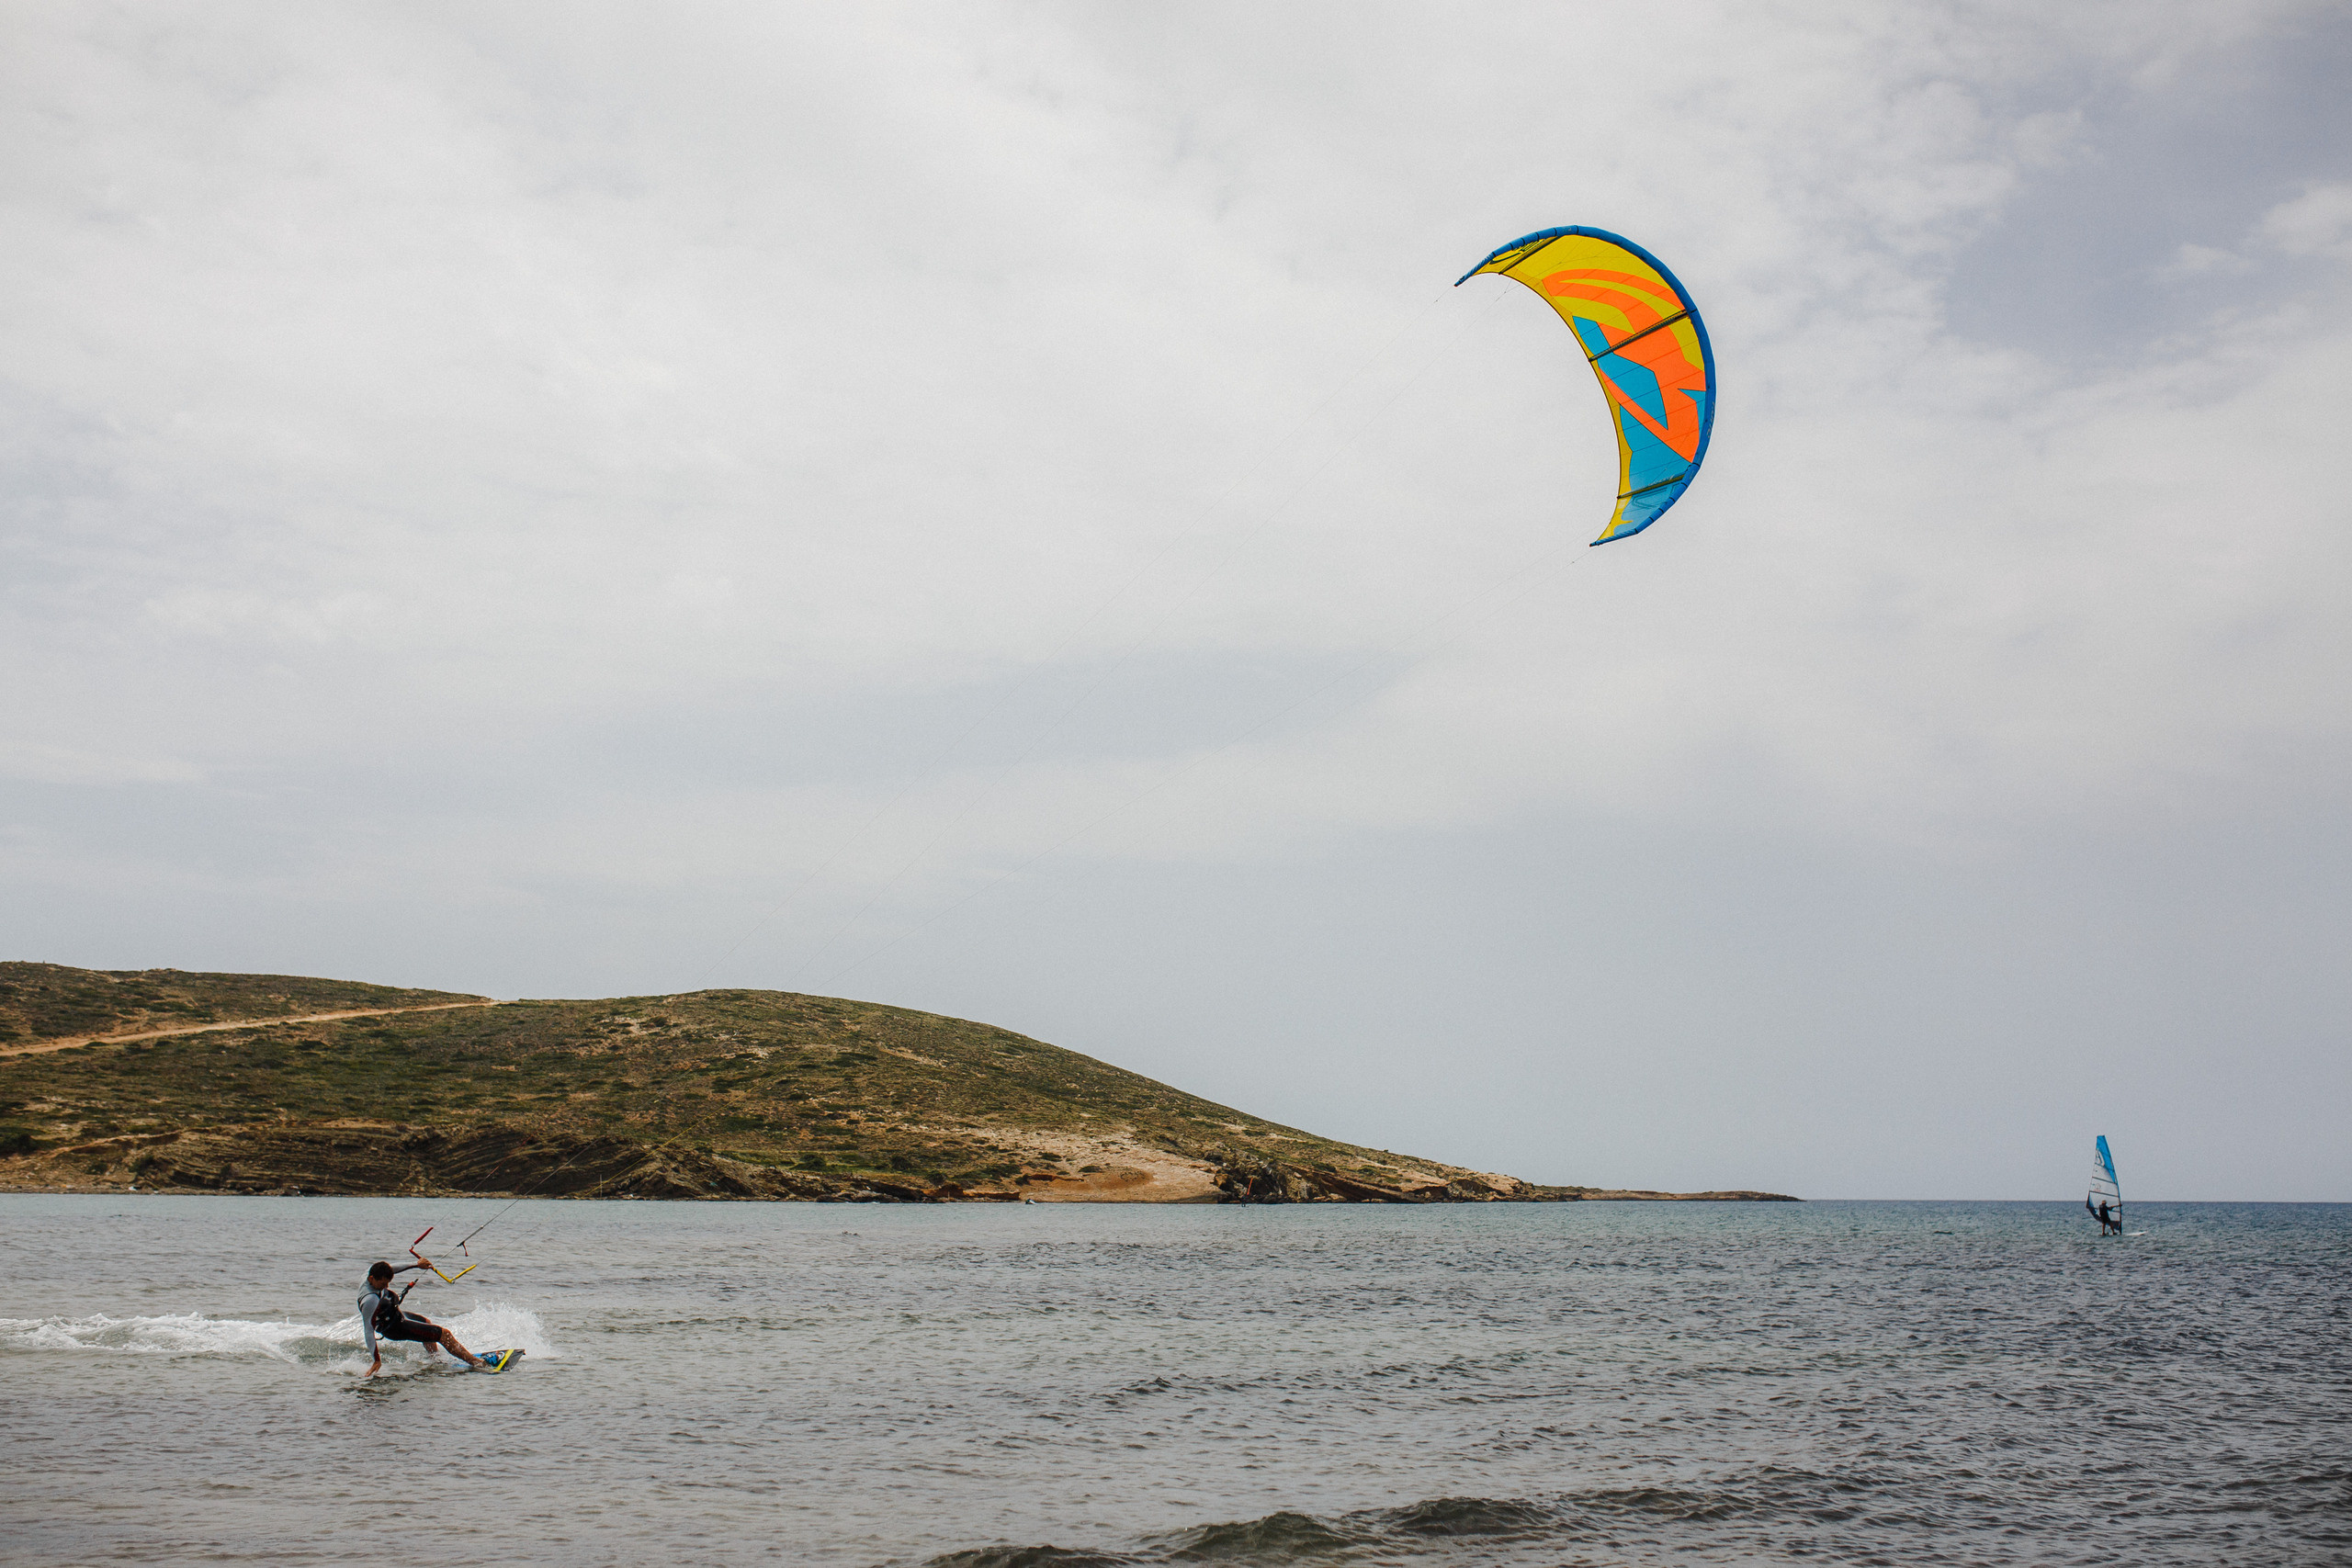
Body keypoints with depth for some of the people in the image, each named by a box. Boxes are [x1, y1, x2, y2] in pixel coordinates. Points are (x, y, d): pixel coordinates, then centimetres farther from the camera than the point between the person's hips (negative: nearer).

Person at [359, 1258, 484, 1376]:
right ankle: (474, 1361, -1)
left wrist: (416, 1264, 6)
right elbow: (368, 1331, -36)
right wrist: (376, 1360, -35)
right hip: (395, 1328, -10)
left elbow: (391, 1269, 5)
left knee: (427, 1323, 37)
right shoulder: (370, 1301, -39)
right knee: (444, 1335, -9)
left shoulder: (372, 1272, -17)